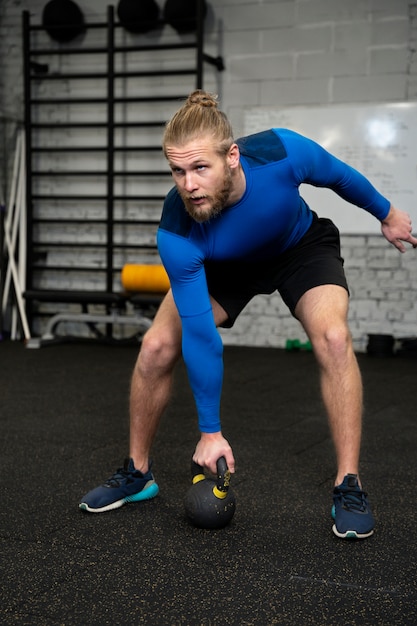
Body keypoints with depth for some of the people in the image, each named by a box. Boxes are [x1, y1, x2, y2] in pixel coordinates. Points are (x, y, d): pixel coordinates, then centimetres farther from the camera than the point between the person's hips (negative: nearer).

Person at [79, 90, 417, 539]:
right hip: (222, 264, 1)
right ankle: (137, 474, 10)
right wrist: (209, 431, -22)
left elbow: (339, 175, -12)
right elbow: (200, 335, -28)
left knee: (333, 338, -26)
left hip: (301, 246, 0)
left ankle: (349, 487, -14)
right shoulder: (176, 233, -35)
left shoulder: (282, 153, -37)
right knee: (156, 347, -12)